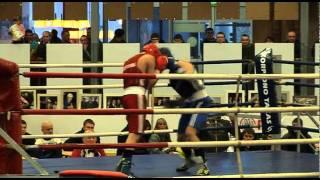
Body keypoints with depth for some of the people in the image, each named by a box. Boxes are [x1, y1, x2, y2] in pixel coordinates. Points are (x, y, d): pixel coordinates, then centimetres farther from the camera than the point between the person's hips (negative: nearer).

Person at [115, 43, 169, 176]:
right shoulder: (150, 58, 4)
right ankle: (125, 167, -23)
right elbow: (149, 82, 1)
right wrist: (158, 70, 14)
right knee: (135, 133, -14)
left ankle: (123, 164, 15)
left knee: (134, 132, 17)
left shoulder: (130, 60, 27)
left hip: (127, 95, 9)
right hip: (137, 96, -9)